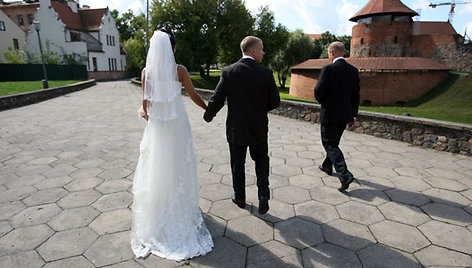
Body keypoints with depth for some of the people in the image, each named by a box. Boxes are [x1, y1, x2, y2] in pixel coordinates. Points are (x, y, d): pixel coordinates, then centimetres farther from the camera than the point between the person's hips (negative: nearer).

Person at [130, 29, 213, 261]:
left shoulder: (147, 71, -5)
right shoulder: (179, 70, -11)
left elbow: (145, 102, -2)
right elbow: (194, 96, -5)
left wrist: (149, 119, 16)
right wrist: (209, 109, 12)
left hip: (156, 125, 2)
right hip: (177, 124, -2)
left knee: (156, 166, 15)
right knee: (178, 165, 13)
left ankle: (156, 210, 30)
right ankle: (181, 206, 29)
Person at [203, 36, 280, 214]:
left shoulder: (228, 72, -10)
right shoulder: (266, 73, -10)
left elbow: (217, 100, -10)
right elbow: (275, 102, -5)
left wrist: (208, 116, 9)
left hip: (236, 129, 0)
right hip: (258, 129, 0)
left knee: (237, 164, 17)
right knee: (261, 158, 22)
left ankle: (240, 198, 33)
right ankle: (263, 193, 7)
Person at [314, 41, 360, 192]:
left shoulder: (328, 69, -15)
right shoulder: (353, 70, 5)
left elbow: (318, 92, -16)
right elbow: (356, 95, 8)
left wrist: (321, 102, 7)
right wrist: (353, 115, 14)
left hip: (330, 113, -7)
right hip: (345, 114, 7)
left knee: (330, 144, 0)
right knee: (334, 142, 22)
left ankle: (345, 175, -13)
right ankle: (327, 166, 39)